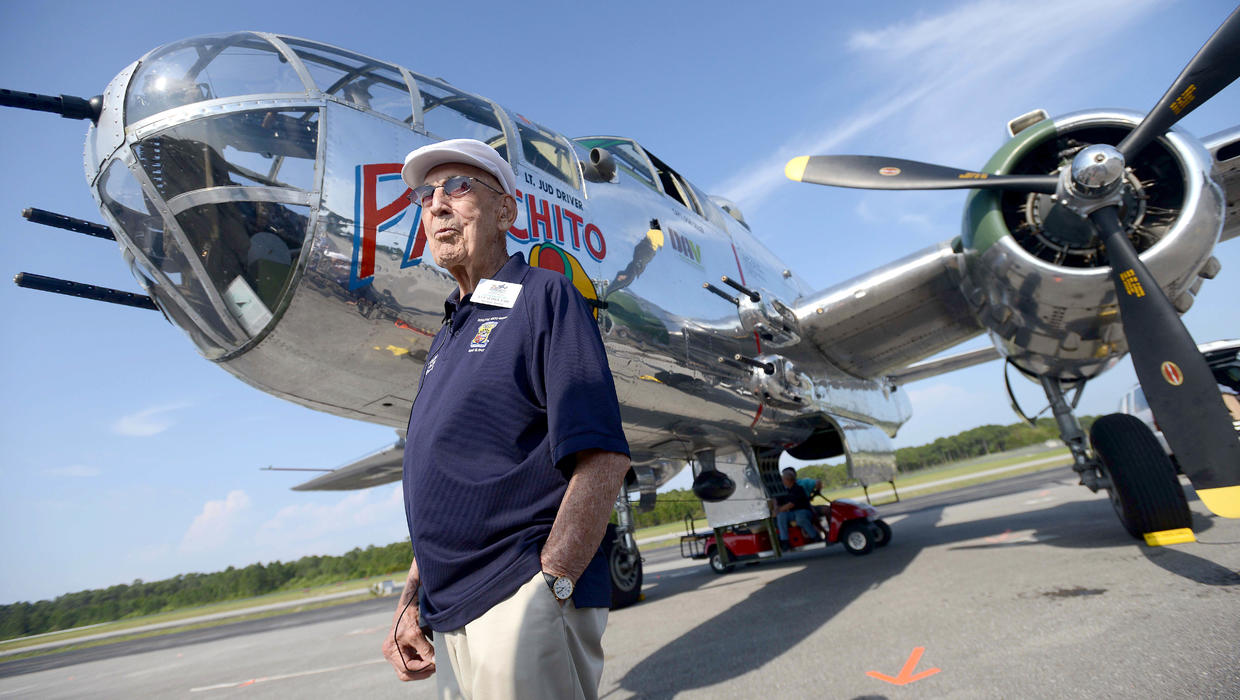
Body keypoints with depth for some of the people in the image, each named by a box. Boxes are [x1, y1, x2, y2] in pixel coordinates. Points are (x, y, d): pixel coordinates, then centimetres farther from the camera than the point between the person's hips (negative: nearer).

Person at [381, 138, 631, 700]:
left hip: (521, 601, -7)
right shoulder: (446, 338, 17)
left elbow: (603, 459, -17)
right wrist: (411, 601, 12)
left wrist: (548, 588, -20)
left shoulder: (545, 297, -7)